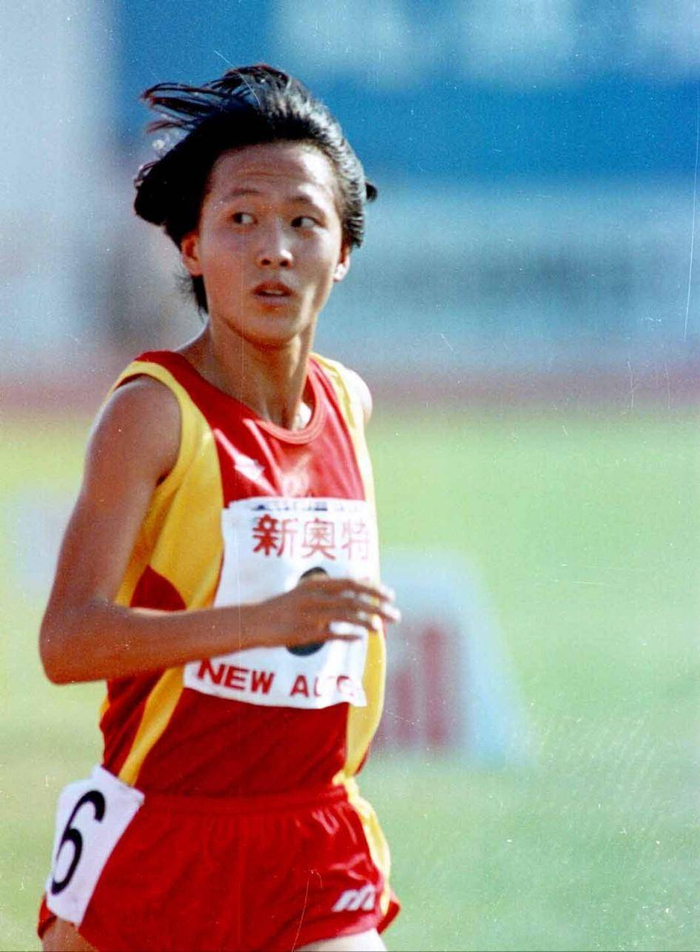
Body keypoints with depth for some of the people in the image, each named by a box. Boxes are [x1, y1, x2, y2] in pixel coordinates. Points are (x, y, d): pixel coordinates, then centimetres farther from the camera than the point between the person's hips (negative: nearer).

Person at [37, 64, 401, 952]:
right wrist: (264, 621, -34)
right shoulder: (152, 411, -12)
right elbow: (67, 640, -24)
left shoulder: (348, 403, 6)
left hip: (319, 865, 4)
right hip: (157, 839, -4)